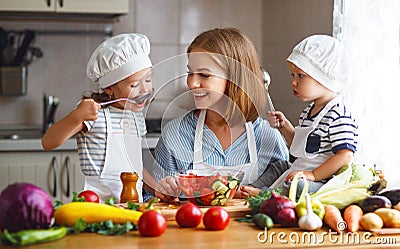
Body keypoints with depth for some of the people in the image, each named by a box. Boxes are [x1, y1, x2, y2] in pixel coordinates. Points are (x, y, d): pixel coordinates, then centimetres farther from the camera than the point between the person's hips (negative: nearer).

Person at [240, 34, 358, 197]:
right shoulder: (308, 112, 15)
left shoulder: (338, 115, -18)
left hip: (324, 181, -11)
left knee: (297, 186, -37)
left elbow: (345, 156, -25)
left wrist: (312, 175, -26)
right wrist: (284, 125, 15)